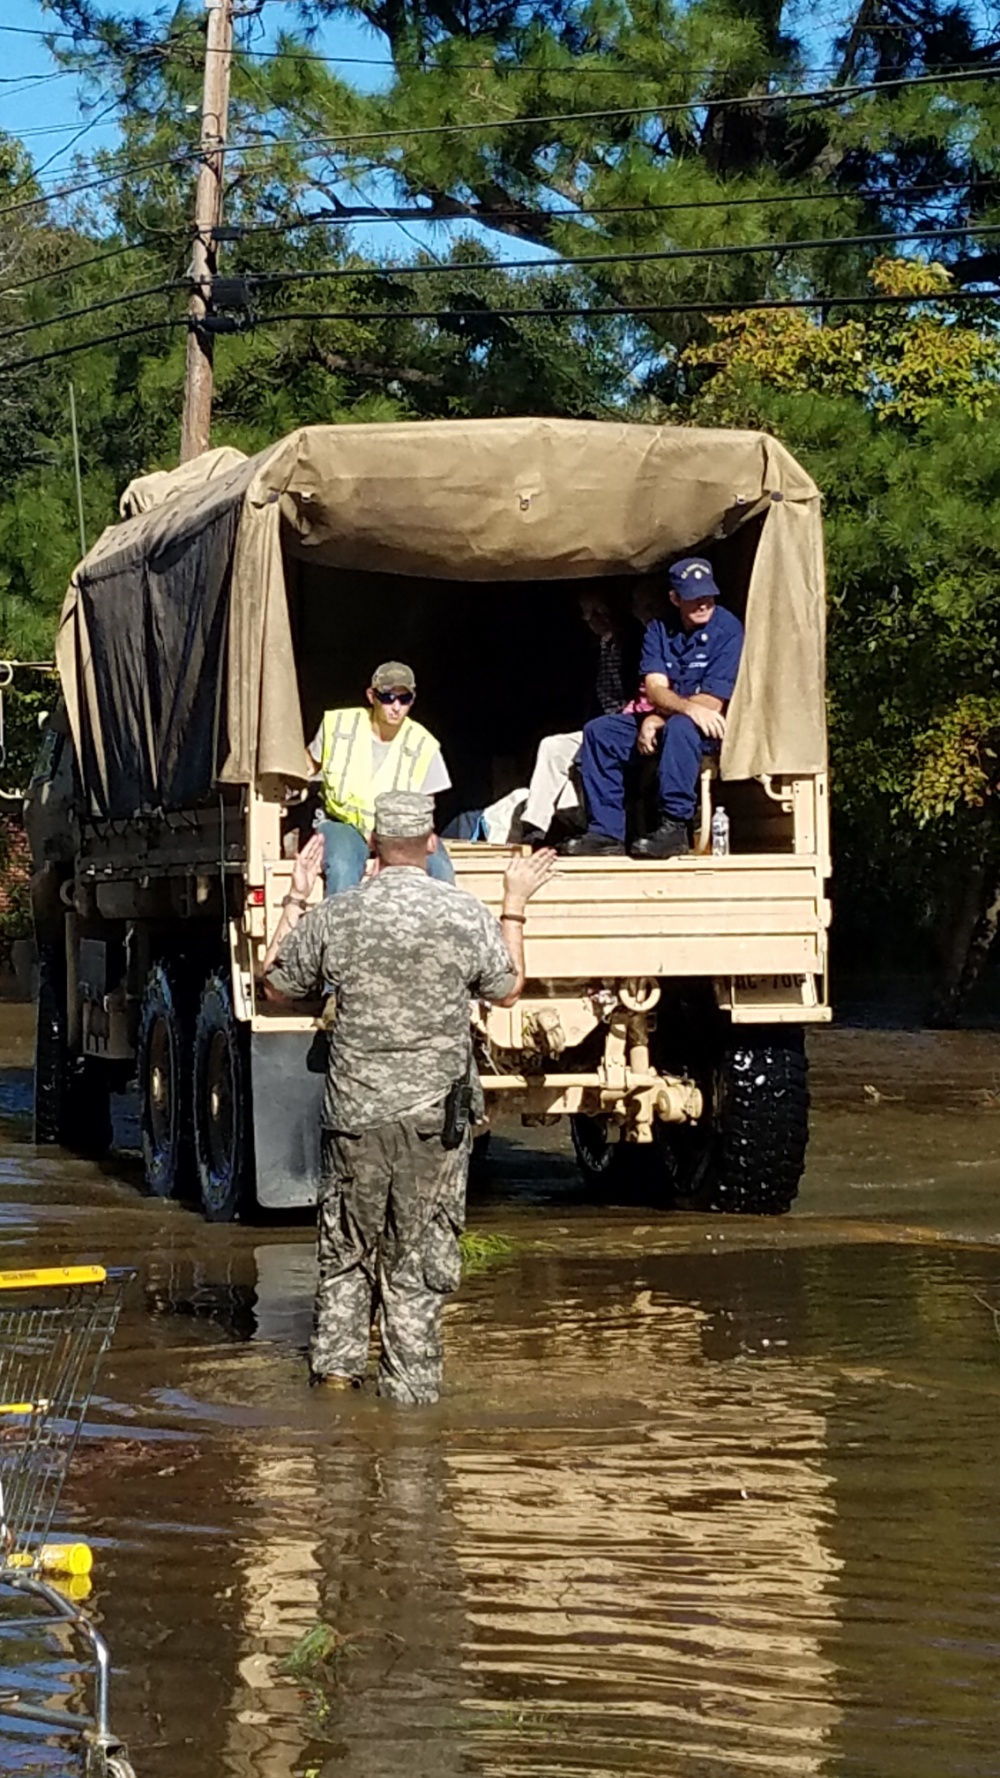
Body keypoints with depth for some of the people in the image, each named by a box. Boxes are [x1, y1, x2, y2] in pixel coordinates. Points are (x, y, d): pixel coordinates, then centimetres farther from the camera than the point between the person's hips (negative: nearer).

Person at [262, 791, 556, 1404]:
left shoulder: (333, 918, -4)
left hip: (356, 1111, 1)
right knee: (421, 1259, 6)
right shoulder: (466, 915, -6)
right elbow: (508, 990, 10)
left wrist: (295, 900, 20)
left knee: (347, 1250, 16)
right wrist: (515, 907, 20)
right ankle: (411, 1385, 8)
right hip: (436, 1114, -1)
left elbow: (277, 986, 11)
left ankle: (336, 1362, 12)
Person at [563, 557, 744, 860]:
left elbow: (712, 702, -17)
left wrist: (657, 719, -18)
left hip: (712, 728, -6)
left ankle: (675, 827, -37)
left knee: (680, 727, -39)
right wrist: (689, 707, -32)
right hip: (663, 719, 6)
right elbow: (655, 687, -10)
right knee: (599, 731, -10)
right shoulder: (660, 630, 4)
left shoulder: (727, 629, -12)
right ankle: (606, 831, -17)